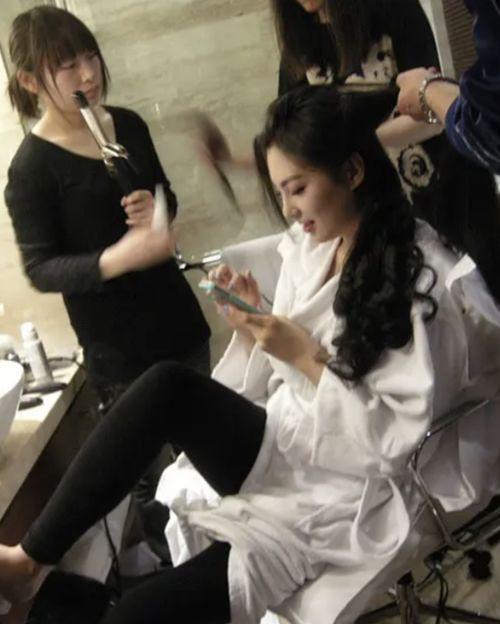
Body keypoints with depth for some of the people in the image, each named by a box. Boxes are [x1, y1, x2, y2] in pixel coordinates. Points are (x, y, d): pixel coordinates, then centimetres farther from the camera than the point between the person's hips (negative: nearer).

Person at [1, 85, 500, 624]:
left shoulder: (425, 277, -16)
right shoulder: (308, 246, 4)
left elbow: (404, 437, -17)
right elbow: (277, 378, 9)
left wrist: (305, 358, -22)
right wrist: (256, 327, -10)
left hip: (340, 497, -6)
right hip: (282, 448, 6)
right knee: (167, 386, -23)